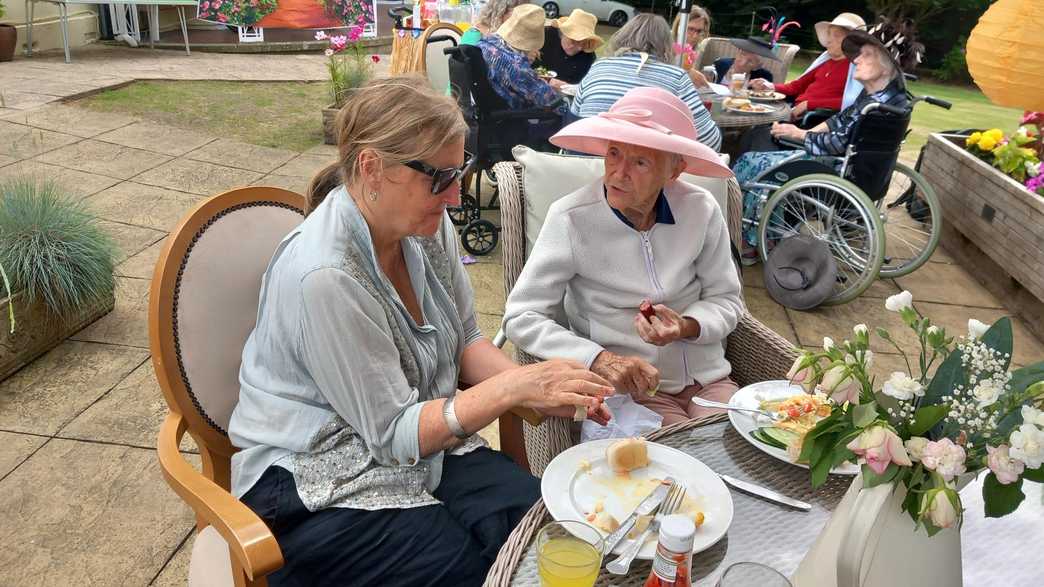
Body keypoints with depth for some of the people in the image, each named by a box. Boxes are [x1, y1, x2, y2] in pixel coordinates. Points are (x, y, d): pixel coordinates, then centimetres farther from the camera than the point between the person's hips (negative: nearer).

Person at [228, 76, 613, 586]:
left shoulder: (428, 227, -6)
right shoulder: (322, 276, -28)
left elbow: (464, 341, 5)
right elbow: (392, 433, -21)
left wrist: (536, 389, -13)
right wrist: (511, 389, -29)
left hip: (419, 439, 6)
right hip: (315, 483, -6)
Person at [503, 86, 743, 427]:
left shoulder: (701, 210, -6)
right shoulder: (571, 219, -16)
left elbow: (726, 300, 5)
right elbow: (521, 317, -14)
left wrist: (686, 328, -17)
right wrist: (600, 360, -24)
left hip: (709, 380, 4)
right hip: (631, 392, -3)